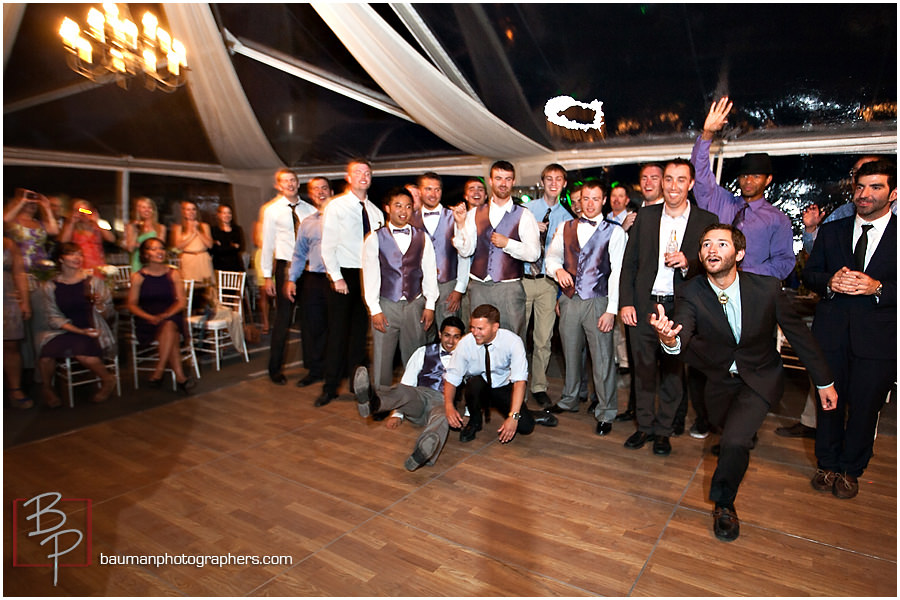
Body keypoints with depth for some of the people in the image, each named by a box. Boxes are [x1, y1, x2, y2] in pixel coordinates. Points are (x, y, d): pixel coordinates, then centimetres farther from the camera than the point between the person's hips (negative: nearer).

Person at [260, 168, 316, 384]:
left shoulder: (310, 210, 8)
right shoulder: (271, 210, 1)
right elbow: (267, 244, 0)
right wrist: (267, 276, -3)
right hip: (285, 266, -2)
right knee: (283, 318, 0)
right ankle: (275, 368, 14)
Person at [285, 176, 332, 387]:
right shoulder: (306, 223, 15)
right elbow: (299, 254, 17)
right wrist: (291, 279, 8)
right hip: (312, 279, 4)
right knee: (311, 326, 7)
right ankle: (315, 370, 21)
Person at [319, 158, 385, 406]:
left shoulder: (376, 211, 12)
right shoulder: (336, 206, -1)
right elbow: (327, 245, -6)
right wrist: (337, 278, -13)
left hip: (368, 275, 4)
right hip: (344, 275, -4)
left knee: (360, 330, 10)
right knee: (338, 331, -1)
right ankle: (330, 387, 9)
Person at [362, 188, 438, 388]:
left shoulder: (422, 238, 8)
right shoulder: (375, 239, 3)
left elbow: (429, 272, 8)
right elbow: (370, 276, 0)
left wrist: (429, 305, 3)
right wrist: (375, 310, -5)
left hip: (415, 305, 2)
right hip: (386, 305, -1)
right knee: (382, 358, 1)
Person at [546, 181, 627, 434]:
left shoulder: (614, 231, -1)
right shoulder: (566, 228, 12)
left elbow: (617, 272, -6)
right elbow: (552, 256, 12)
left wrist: (611, 310, -12)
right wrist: (558, 270, -12)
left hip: (597, 302, -4)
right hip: (569, 300, 4)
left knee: (602, 358, -1)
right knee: (570, 353, 15)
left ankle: (605, 413, 14)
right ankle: (569, 400, 33)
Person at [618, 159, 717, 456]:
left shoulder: (706, 221, 1)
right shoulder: (645, 216, 6)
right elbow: (629, 262, 6)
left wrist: (688, 264, -19)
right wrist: (625, 302, -1)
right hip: (643, 307, 1)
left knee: (673, 372, 8)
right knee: (643, 369, 9)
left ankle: (663, 430, 25)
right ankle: (644, 426, 26)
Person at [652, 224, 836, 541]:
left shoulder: (767, 288, -20)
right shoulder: (690, 294, -20)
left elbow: (798, 332, -5)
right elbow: (683, 333, -37)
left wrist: (824, 381, 3)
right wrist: (669, 339, -63)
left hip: (760, 378, -2)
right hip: (719, 380, 2)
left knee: (733, 440, -21)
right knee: (727, 428, 23)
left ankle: (724, 503, 7)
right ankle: (747, 434, 63)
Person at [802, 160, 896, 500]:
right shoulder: (831, 231, 10)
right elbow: (809, 273, 8)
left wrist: (877, 288, -20)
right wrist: (830, 282, -12)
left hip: (878, 336, -2)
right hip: (831, 331, 2)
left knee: (865, 406, 7)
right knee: (829, 401, 11)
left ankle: (850, 471, 26)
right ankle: (828, 465, 28)